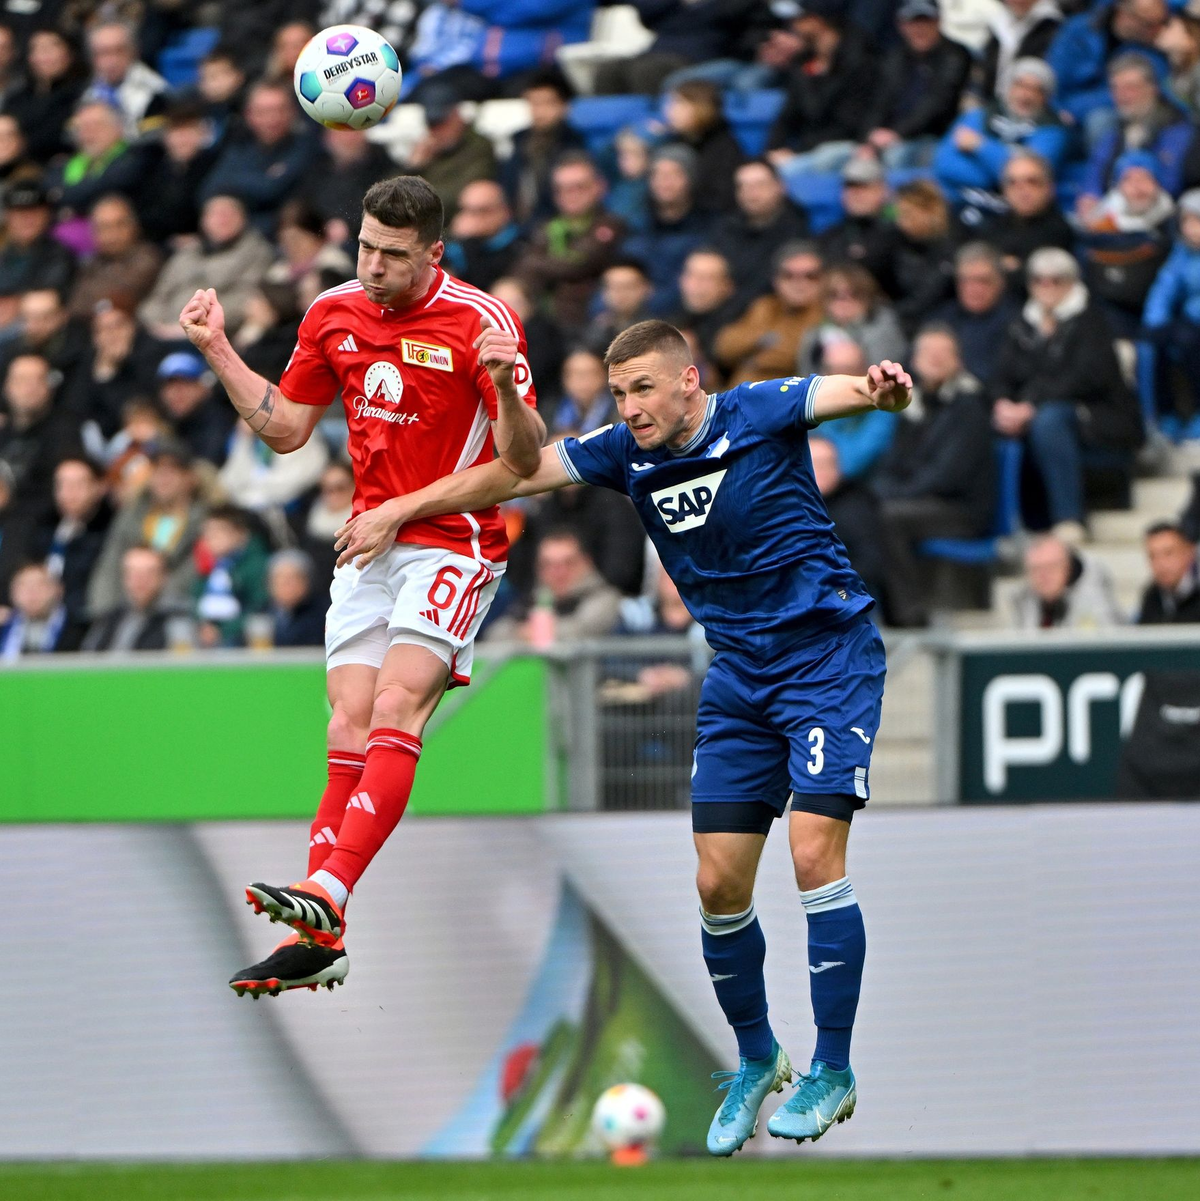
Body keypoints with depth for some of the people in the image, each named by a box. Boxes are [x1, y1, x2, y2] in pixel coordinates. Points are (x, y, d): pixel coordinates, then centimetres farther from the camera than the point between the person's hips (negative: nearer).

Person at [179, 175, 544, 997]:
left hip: (455, 544, -6)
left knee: (395, 709, -21)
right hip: (371, 541, 6)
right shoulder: (334, 315, 6)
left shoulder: (481, 322, -12)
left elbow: (524, 464, -15)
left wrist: (506, 390, -33)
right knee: (350, 729, 0)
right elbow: (286, 429, 17)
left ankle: (328, 895, -32)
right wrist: (219, 352, 9)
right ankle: (321, 941, -2)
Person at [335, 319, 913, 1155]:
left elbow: (839, 393, -28)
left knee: (814, 852, -16)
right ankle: (756, 1058, 21)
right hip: (738, 674, 5)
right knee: (720, 881, 0)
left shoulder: (760, 414, -13)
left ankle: (833, 1070, -5)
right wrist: (398, 511, 13)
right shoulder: (627, 455, 0)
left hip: (829, 656, -5)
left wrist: (881, 390, -52)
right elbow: (513, 474, 9)